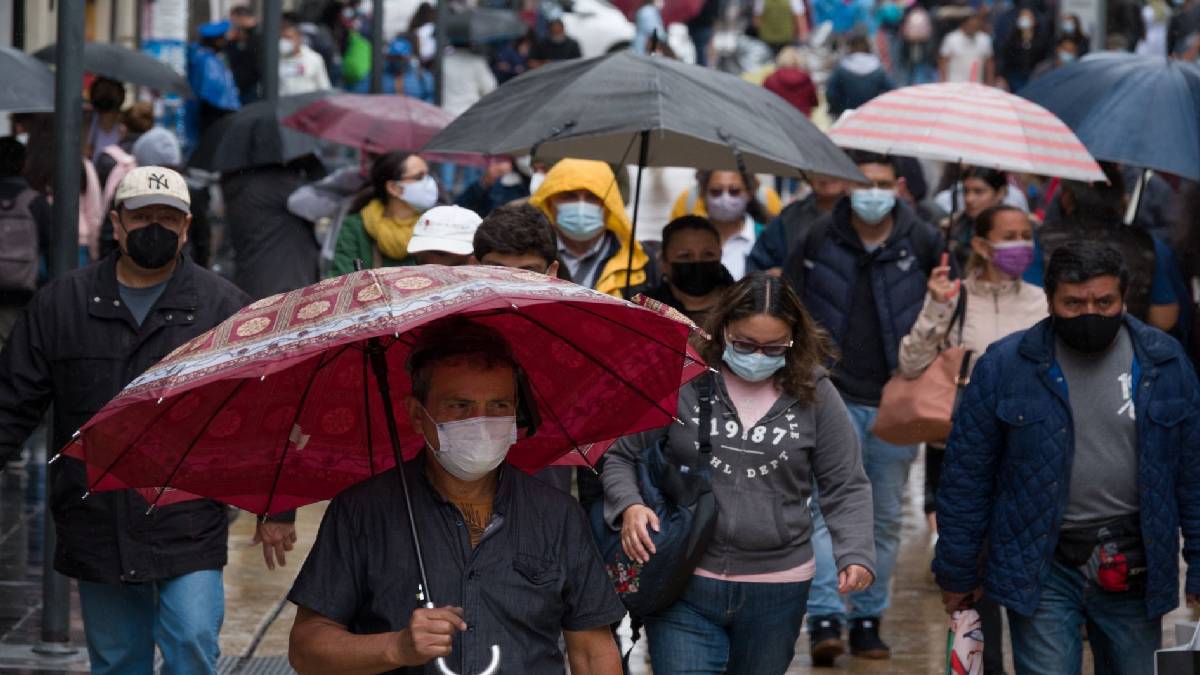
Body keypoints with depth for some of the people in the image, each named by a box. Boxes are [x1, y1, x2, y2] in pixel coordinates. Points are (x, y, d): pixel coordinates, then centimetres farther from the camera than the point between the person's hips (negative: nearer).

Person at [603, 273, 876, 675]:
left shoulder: (814, 396, 1)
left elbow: (845, 487, 6)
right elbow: (619, 455, 4)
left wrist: (856, 553, -10)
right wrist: (628, 506, -16)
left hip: (776, 592, 2)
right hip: (685, 585, -2)